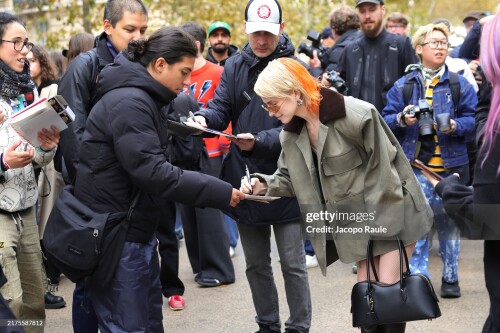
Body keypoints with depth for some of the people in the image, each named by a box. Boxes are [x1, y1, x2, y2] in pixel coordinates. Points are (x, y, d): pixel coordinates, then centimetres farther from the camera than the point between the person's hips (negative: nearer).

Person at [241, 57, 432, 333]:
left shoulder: (355, 115, -24)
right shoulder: (292, 134, -1)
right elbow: (290, 177, 7)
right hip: (357, 221, 7)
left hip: (390, 212, -7)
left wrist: (372, 218, -15)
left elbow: (382, 168, -19)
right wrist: (264, 185, -14)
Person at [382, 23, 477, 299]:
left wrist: (456, 126, -18)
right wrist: (401, 120, -14)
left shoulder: (460, 84, 4)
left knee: (449, 223, 7)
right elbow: (386, 119, 6)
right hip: (415, 165, 0)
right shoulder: (403, 86, 6)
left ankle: (450, 278, 20)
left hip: (451, 165, 0)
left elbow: (472, 119, 2)